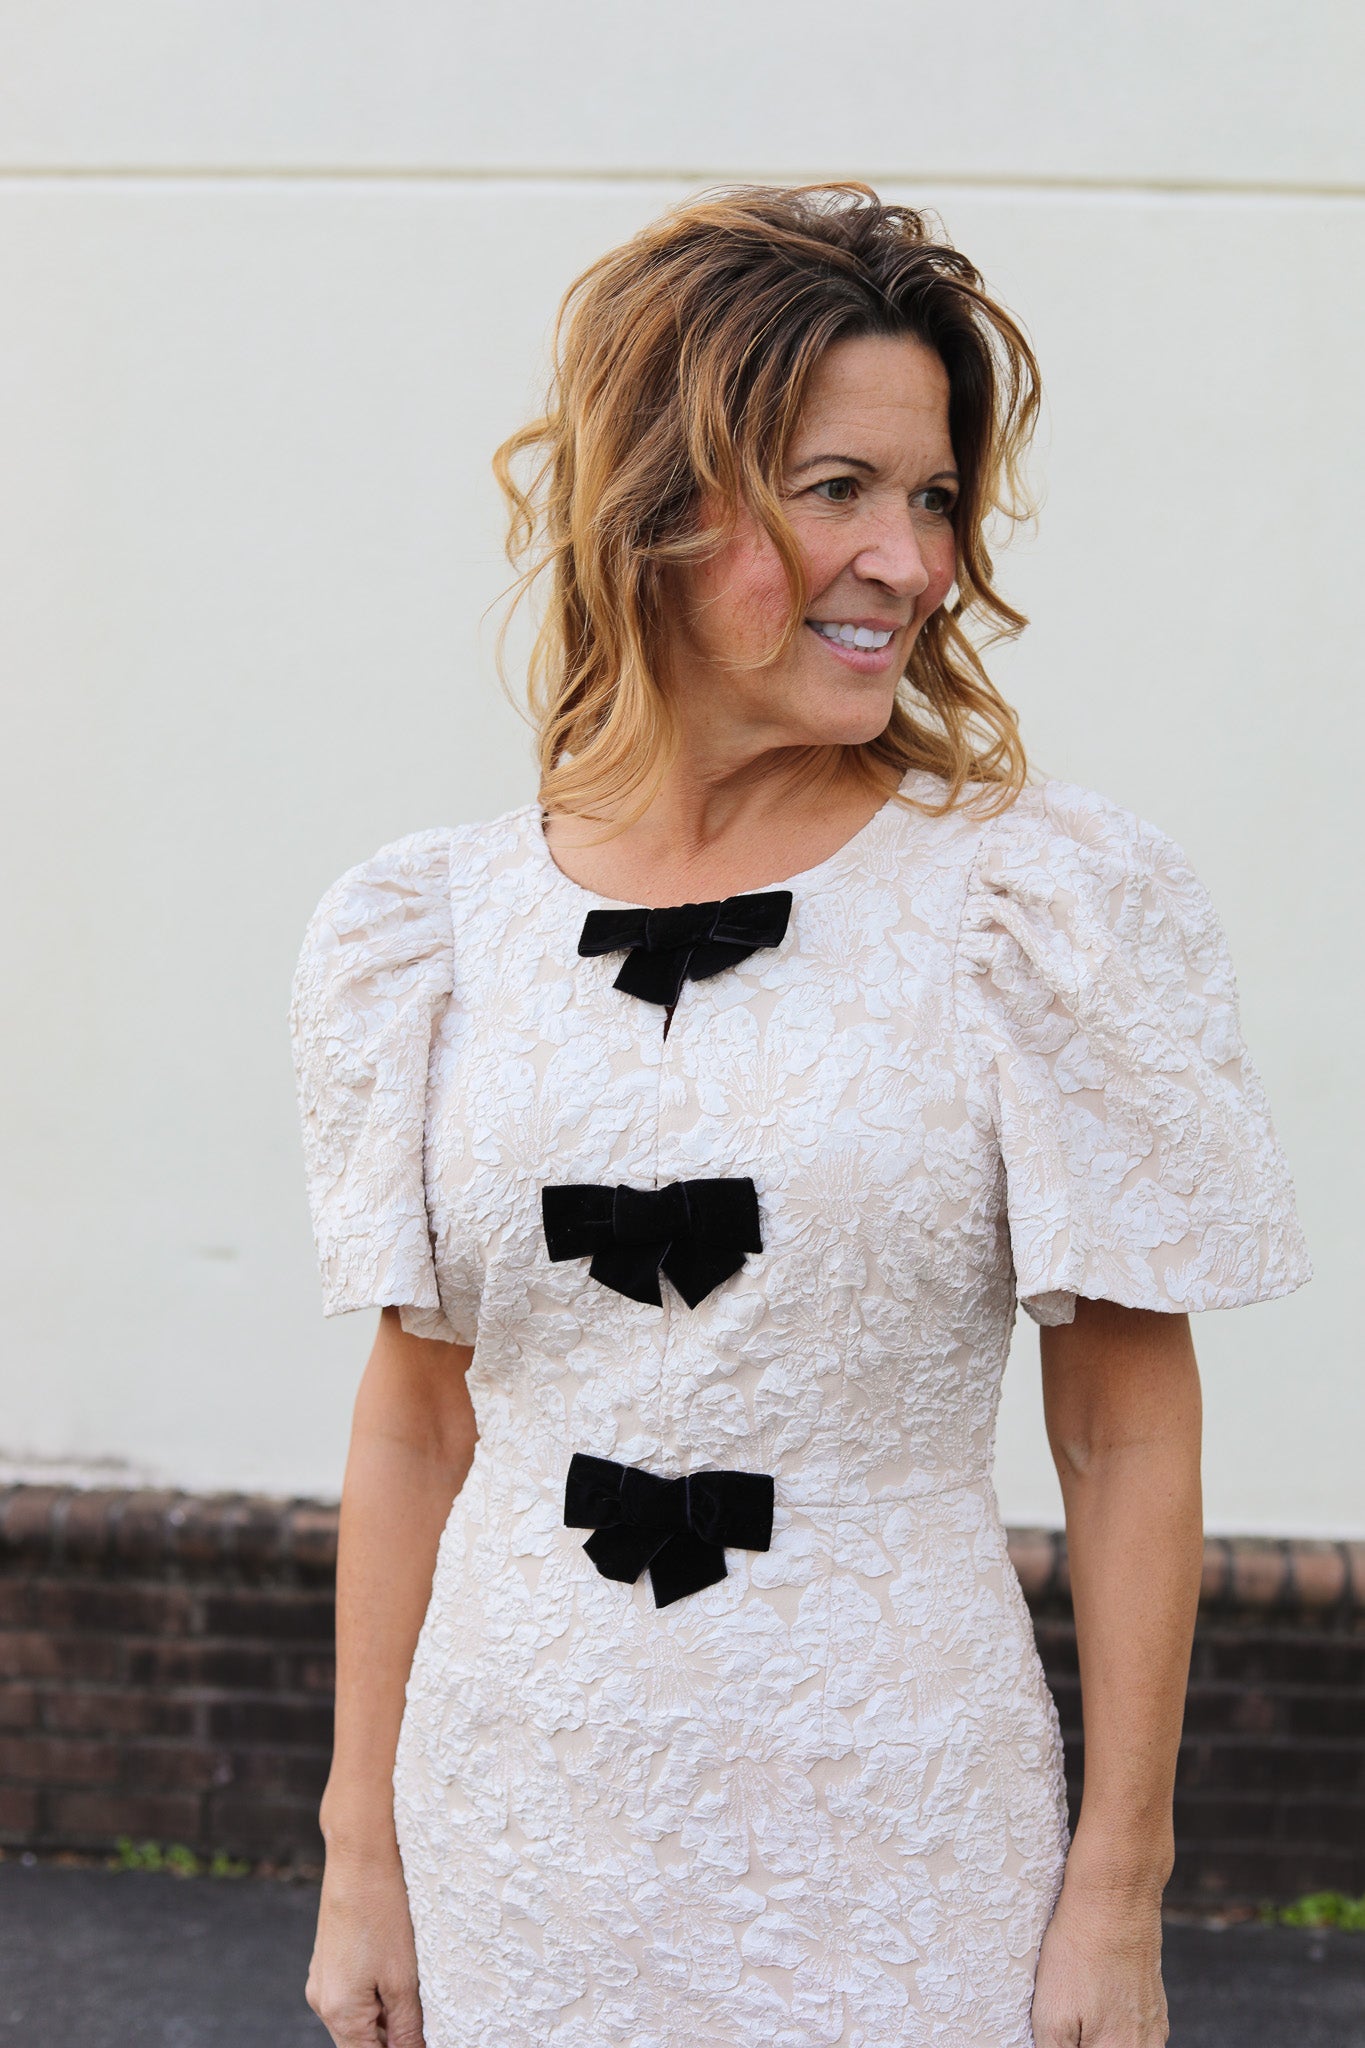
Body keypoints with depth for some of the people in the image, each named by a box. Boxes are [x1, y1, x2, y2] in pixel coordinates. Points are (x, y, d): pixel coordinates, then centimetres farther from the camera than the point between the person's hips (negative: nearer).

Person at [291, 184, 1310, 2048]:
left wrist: (1120, 1891, -5)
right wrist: (362, 1847, 6)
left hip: (891, 1837, -2)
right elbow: (416, 1417, 4)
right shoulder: (443, 927, -1)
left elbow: (1126, 1438, -5)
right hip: (520, 1835, 2)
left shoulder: (1052, 908, -9)